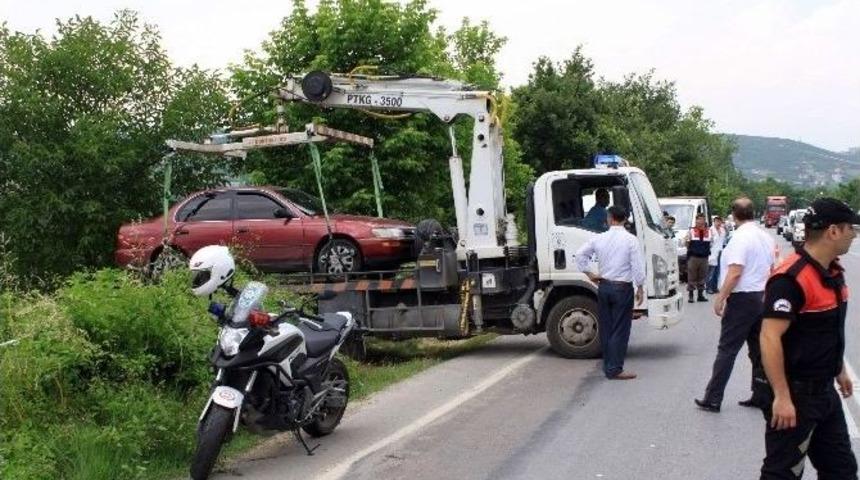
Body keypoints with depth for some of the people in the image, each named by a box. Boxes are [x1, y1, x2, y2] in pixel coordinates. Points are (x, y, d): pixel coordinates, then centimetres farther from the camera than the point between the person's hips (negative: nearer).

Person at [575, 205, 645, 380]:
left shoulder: (599, 238, 2)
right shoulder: (631, 240, -9)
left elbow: (580, 254, 5)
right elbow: (638, 267, -12)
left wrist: (589, 273, 12)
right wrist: (640, 288, -3)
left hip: (604, 286, 4)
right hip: (622, 288, -4)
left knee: (605, 328, 12)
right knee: (620, 330, -1)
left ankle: (608, 365, 17)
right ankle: (615, 369, -2)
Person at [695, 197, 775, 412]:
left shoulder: (740, 237, -16)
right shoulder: (765, 237, 11)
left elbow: (735, 273, -23)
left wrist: (720, 298, -19)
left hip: (742, 298, -8)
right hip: (762, 297, 8)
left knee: (727, 350, -5)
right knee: (759, 349, 13)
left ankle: (713, 399, -3)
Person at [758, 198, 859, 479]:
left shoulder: (833, 272, 8)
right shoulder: (791, 278, -23)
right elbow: (770, 338, -27)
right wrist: (781, 398, -28)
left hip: (825, 391, 10)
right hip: (796, 395, -10)